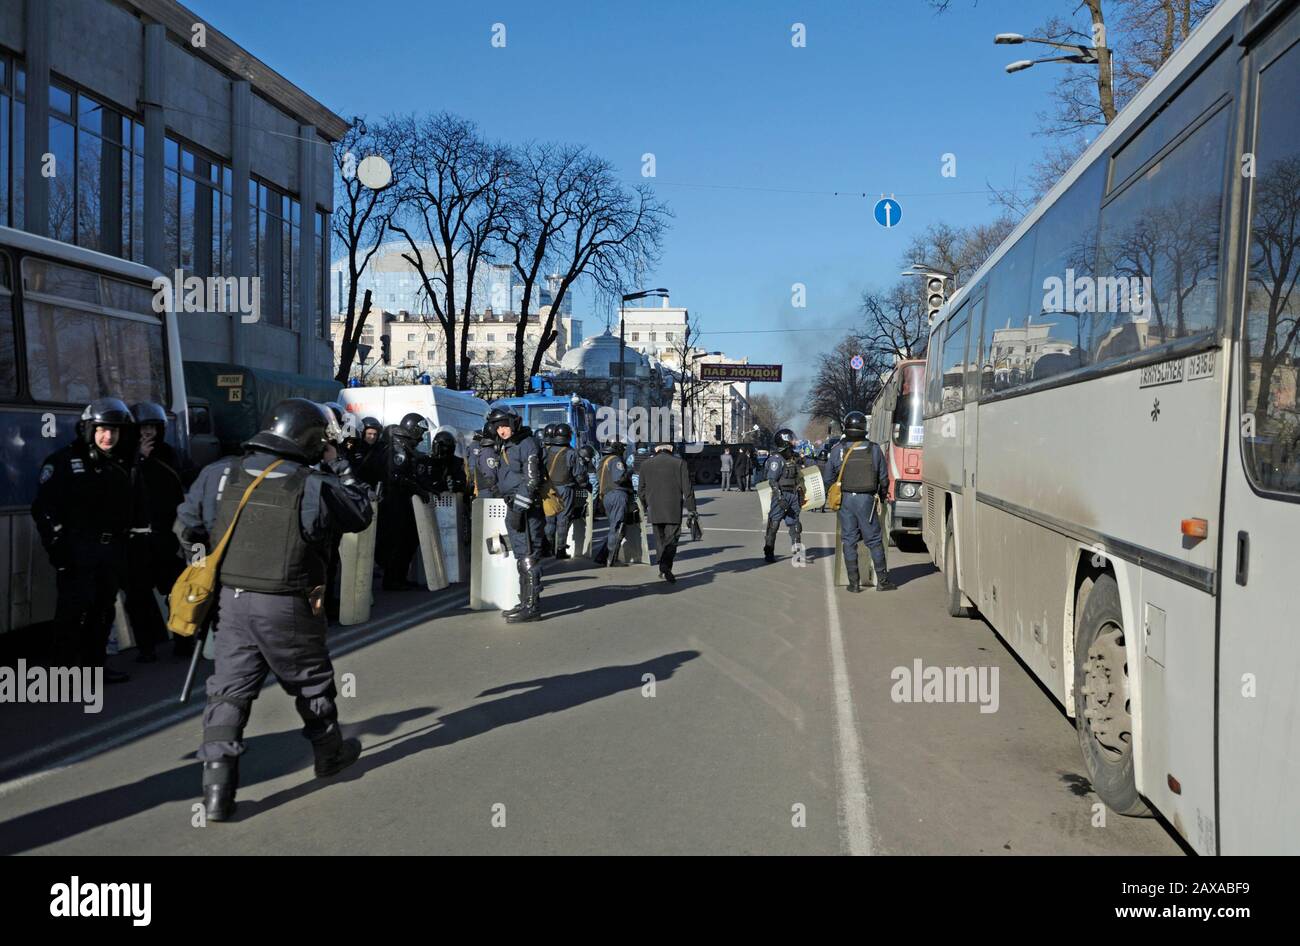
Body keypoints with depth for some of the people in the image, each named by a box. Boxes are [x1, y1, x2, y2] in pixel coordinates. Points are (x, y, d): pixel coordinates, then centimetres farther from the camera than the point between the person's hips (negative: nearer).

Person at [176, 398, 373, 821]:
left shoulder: (218, 474, -2)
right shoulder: (314, 486, -14)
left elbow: (187, 527, 8)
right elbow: (360, 512, 2)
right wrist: (337, 465, 9)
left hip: (233, 600, 3)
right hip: (288, 607, -3)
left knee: (230, 690, 8)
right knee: (312, 683, 18)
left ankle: (218, 786, 2)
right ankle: (330, 752, 37)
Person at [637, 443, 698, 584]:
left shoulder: (646, 465, 7)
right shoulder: (680, 463, -1)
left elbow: (642, 490, 12)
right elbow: (687, 489, -3)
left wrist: (645, 508, 24)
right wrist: (691, 509, 1)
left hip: (654, 510, 3)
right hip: (673, 510, -3)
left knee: (660, 540, 14)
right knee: (671, 539, -3)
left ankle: (663, 569, 16)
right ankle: (666, 567, -21)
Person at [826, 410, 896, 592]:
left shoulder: (838, 450, -2)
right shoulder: (874, 449, -2)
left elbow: (829, 478, 5)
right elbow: (883, 477, 5)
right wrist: (882, 495, 23)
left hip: (845, 499, 1)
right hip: (866, 499, 0)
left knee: (849, 541, 7)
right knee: (874, 541, 7)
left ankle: (854, 583, 8)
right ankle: (882, 580, 11)